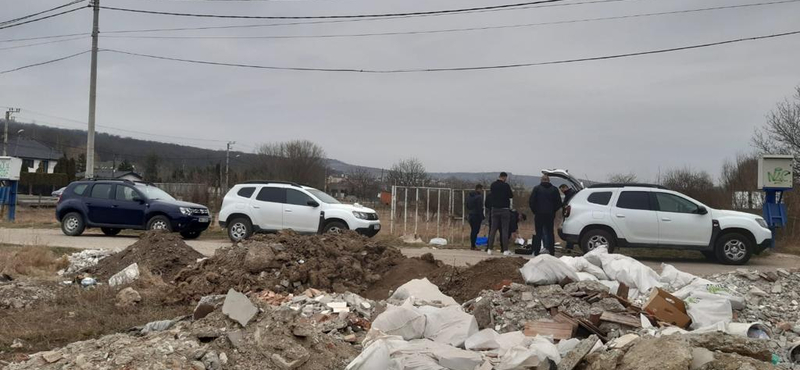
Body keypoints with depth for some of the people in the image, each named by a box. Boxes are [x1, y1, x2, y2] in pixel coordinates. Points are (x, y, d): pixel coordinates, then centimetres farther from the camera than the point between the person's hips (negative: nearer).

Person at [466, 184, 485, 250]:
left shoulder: (470, 196, 11)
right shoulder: (479, 197, -14)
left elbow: (467, 206, 16)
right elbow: (480, 208, -16)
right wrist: (482, 217, -13)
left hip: (471, 215, 8)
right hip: (477, 216, -8)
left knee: (473, 230, 15)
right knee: (475, 231, -4)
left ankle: (472, 245, 20)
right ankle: (473, 246, -4)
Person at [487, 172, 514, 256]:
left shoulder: (493, 185, 2)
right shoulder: (506, 185, -11)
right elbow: (511, 195, -3)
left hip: (494, 209, 4)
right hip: (504, 210, -4)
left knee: (492, 230, 7)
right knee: (505, 230, 0)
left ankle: (489, 249, 5)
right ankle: (505, 250, -2)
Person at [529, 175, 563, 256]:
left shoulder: (537, 188, -3)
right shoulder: (554, 189, 4)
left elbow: (531, 202, -7)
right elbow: (559, 203, 3)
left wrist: (535, 211, 5)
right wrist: (553, 211, 14)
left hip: (539, 215, -2)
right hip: (550, 215, 2)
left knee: (538, 233, 3)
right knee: (550, 233, 9)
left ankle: (536, 251, 1)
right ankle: (552, 252, 7)